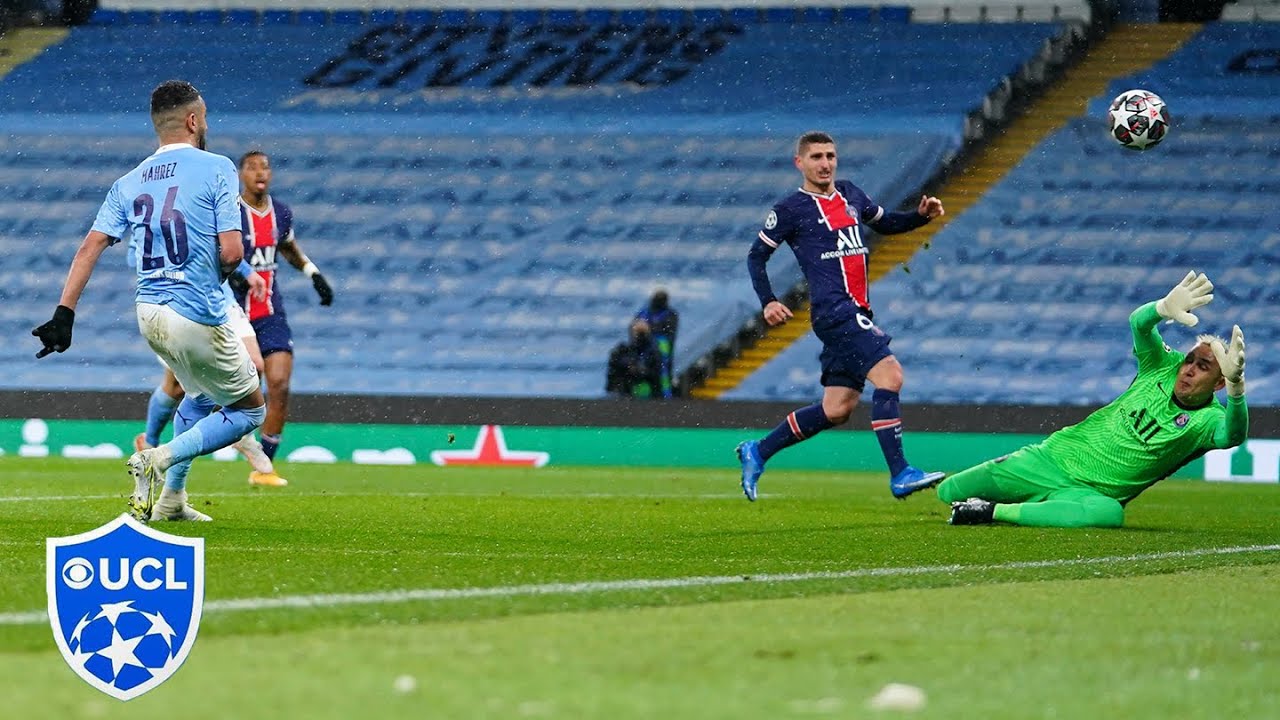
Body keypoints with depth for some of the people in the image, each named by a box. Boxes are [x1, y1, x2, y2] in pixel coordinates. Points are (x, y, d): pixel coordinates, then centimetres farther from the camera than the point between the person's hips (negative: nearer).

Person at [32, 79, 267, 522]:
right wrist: (218, 276, 9)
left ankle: (170, 498, 26)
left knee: (201, 395, 31)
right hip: (197, 316, -7)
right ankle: (159, 460, -8)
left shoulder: (130, 182, 9)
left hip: (149, 313, 7)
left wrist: (64, 314, -4)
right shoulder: (217, 169, -7)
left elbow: (90, 247, -1)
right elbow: (231, 252, -14)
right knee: (250, 409, 11)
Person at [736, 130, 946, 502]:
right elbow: (756, 256, 5)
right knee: (889, 375, -22)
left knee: (836, 410, 8)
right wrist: (768, 302, -7)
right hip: (833, 311, -8)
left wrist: (921, 215, 12)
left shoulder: (851, 195, 17)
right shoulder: (791, 209, -1)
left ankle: (757, 453, 23)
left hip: (856, 311, 8)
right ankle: (899, 475, -24)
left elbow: (885, 223, 31)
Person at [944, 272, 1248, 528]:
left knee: (1110, 514, -43)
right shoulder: (1166, 366, -3)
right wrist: (1166, 308, -44)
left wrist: (1235, 387, -59)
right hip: (1055, 456, 3)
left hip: (1087, 492, -3)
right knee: (948, 492, -2)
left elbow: (1232, 435, -38)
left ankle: (995, 512, -30)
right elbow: (1138, 322, -19)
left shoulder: (1208, 421, -14)